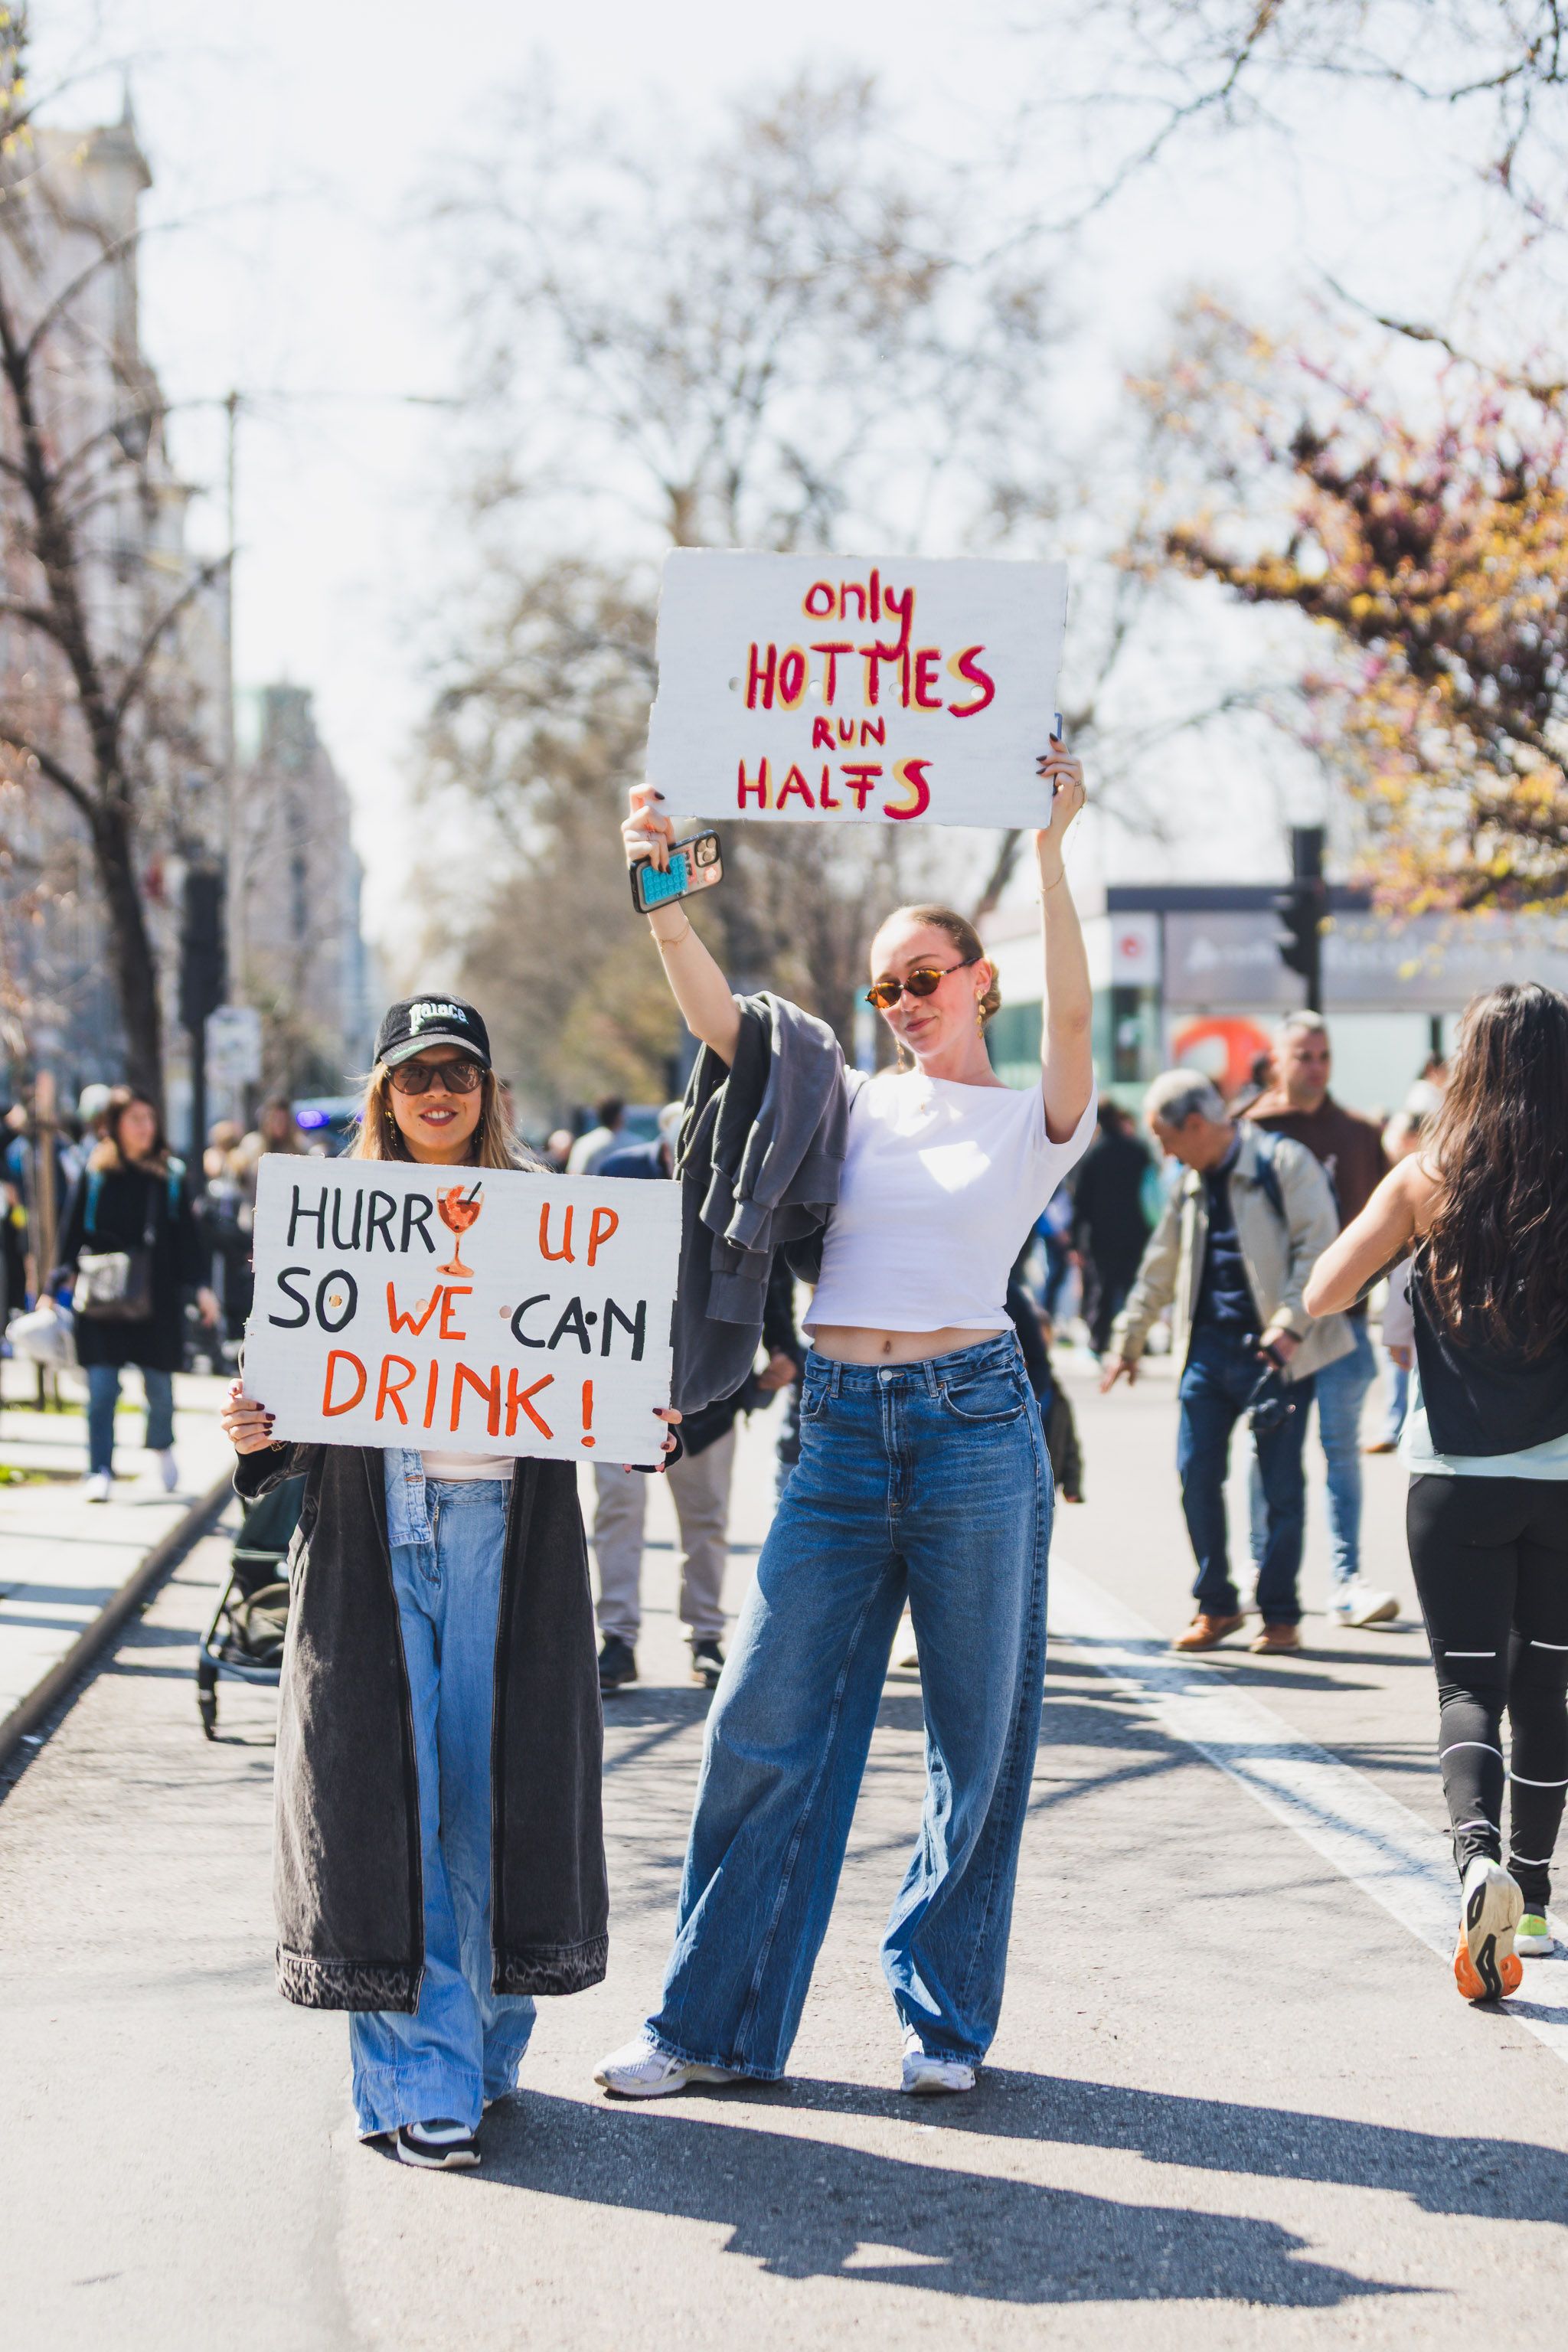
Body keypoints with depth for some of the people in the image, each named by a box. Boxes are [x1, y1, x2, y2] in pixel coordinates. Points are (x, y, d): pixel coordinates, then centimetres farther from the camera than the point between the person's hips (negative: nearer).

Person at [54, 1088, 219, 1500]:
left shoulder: (170, 1176, 4)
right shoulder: (95, 1173, 1)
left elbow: (187, 1235, 6)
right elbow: (73, 1231, 2)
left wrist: (200, 1285, -1)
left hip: (158, 1298, 1)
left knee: (160, 1385, 8)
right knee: (102, 1388, -6)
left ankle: (162, 1446, 35)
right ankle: (100, 1472, 1)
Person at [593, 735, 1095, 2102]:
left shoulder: (1034, 1122, 6)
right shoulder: (851, 1107, 12)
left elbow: (1072, 1014, -13)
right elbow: (717, 1015, 0)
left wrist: (1050, 850, -24)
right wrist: (664, 901, -16)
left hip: (977, 1425, -2)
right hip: (841, 1432, 2)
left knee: (979, 1741, 5)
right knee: (766, 1727, 1)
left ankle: (945, 2017, 19)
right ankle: (717, 2025, 9)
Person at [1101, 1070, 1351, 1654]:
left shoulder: (1283, 1162, -5)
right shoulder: (1191, 1185, 16)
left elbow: (1317, 1245, -12)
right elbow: (1159, 1268, 26)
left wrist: (1290, 1324, -20)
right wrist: (1128, 1340, 30)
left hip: (1274, 1348, -6)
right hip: (1208, 1348, 6)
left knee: (1280, 1484, -2)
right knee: (1196, 1474, 0)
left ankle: (1281, 1615, 7)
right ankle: (1216, 1607, 12)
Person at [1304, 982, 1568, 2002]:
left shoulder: (1428, 1180, -7)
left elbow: (1323, 1294, -4)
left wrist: (1389, 1227, 11)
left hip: (1455, 1481, -1)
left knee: (1469, 1683, 3)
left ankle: (1480, 1856, -23)